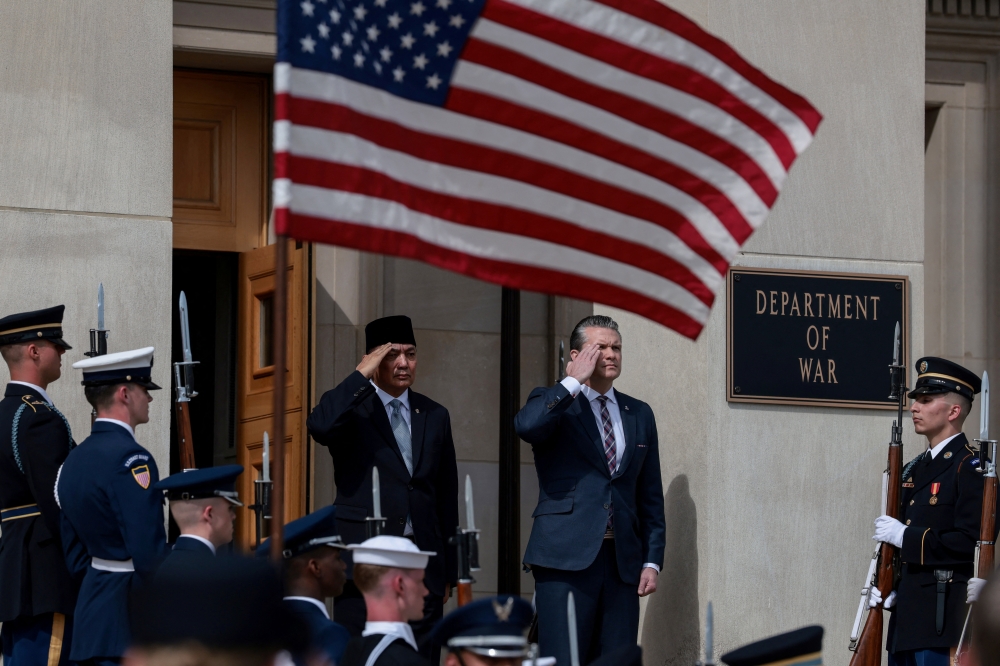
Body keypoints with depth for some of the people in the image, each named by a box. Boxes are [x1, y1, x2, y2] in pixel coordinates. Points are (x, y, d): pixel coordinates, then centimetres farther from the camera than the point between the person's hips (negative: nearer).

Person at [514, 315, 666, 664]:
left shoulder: (639, 414, 17)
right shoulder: (553, 403, 4)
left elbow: (650, 496, 17)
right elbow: (525, 425, -22)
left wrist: (652, 560, 9)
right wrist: (574, 381, -12)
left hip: (622, 561, 4)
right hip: (567, 557, -4)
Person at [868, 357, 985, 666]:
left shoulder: (971, 467, -9)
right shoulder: (914, 469, 18)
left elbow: (971, 541, -21)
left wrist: (906, 536, -16)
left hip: (944, 615, -9)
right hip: (907, 612, 9)